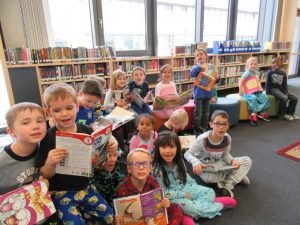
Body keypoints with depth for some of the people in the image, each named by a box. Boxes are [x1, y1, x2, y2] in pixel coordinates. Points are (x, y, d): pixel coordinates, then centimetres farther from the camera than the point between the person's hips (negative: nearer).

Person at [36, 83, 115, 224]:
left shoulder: (87, 131, -7)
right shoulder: (48, 138, -15)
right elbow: (45, 175, -11)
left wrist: (108, 148, -16)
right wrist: (50, 162, -32)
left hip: (85, 188, 3)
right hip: (61, 193, -3)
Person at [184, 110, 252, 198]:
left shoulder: (227, 138, -14)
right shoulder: (203, 139, -27)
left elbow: (226, 155, 2)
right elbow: (188, 153, -20)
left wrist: (232, 160, -21)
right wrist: (196, 163, -41)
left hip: (219, 164, 5)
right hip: (205, 167, -4)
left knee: (247, 161, -7)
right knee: (208, 178, -39)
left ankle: (227, 185, -16)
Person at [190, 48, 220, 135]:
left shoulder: (211, 67, 4)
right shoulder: (197, 67, -7)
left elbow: (215, 81, 12)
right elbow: (191, 73, -30)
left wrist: (217, 77, -10)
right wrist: (199, 67, -43)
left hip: (208, 93, 4)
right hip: (199, 94, -4)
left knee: (206, 112, 15)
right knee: (198, 113, 2)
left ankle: (205, 129, 29)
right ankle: (197, 130, 15)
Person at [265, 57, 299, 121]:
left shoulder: (283, 73, 6)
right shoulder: (270, 72, -7)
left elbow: (285, 84, 7)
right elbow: (267, 83, -6)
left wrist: (286, 92, -4)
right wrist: (267, 93, -11)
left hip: (281, 89, 6)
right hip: (273, 89, -6)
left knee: (295, 98, -4)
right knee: (284, 98, -29)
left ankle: (290, 113, 12)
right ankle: (282, 115, -9)